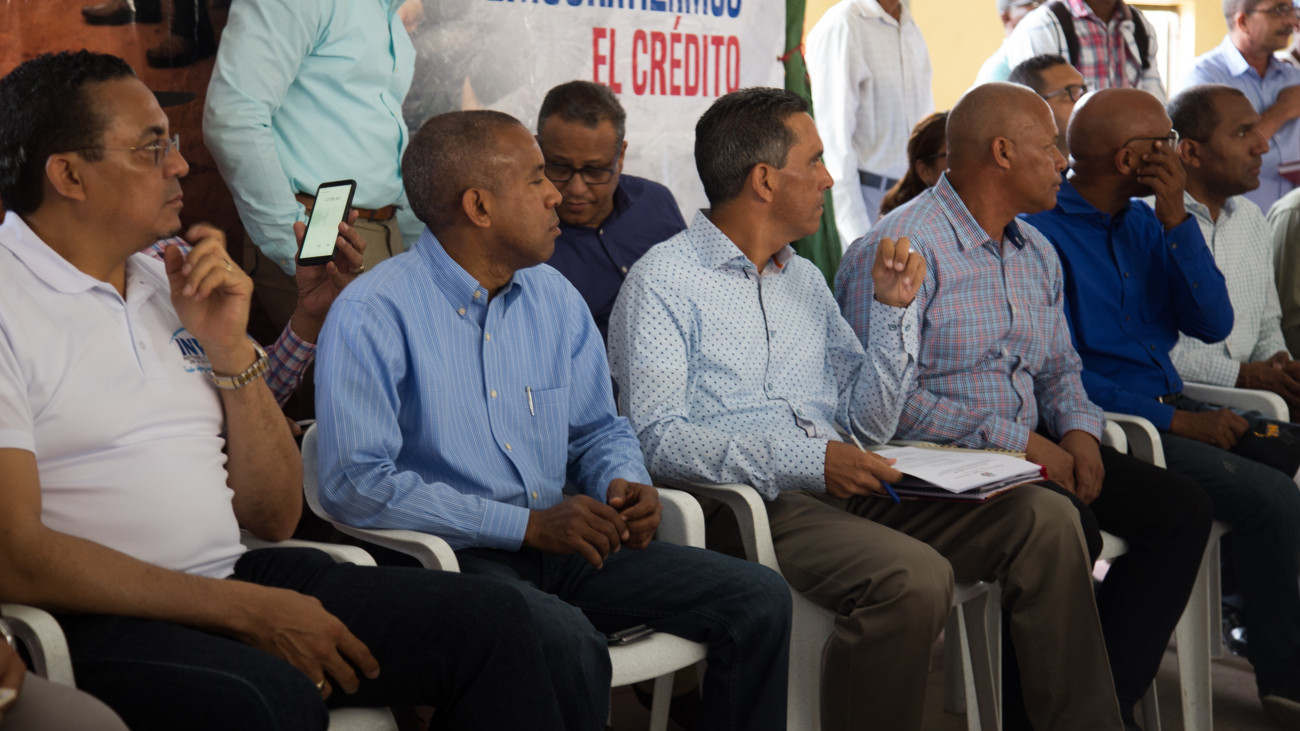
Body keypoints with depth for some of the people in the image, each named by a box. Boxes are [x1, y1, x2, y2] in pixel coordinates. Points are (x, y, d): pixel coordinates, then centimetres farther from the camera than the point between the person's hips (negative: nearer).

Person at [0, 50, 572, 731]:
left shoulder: (170, 285, 15)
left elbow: (274, 517, 14)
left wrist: (229, 349, 0)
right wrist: (245, 610, -18)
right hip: (98, 623, -7)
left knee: (492, 619, -8)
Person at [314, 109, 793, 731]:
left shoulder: (555, 297, 13)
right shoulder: (371, 315, -9)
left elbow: (598, 430, 24)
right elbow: (354, 484, -18)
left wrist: (624, 485, -3)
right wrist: (527, 524, -20)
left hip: (559, 542, 7)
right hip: (451, 555, -7)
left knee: (759, 599, -7)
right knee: (567, 642, -37)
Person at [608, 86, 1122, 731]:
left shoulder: (805, 279, 22)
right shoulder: (661, 283, -1)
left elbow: (868, 423, 20)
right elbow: (657, 440, -14)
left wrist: (894, 310, 7)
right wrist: (808, 460, -23)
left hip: (838, 490, 7)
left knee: (1045, 519, -10)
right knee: (914, 576, -33)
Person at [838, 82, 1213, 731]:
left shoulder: (1037, 252, 16)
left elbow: (1061, 368, 24)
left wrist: (1077, 430, 0)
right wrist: (1015, 441, -20)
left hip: (1030, 447, 9)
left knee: (1181, 506, -5)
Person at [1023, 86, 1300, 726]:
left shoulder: (1144, 223, 14)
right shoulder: (1040, 231, -10)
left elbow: (1213, 325, 5)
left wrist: (1177, 220, -5)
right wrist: (1175, 422, -16)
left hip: (1175, 409, 8)